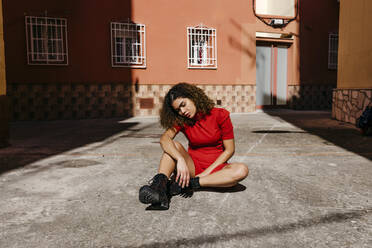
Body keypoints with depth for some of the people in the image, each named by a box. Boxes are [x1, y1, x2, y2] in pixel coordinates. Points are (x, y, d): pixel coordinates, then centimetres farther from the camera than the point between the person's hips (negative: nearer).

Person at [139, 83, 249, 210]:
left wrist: (207, 172, -13)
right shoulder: (181, 121, 0)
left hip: (215, 168, -1)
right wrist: (180, 160, -38)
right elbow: (164, 138, -20)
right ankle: (159, 184, -45)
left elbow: (229, 150, -6)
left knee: (242, 170, -32)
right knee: (174, 146, -23)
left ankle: (187, 183, -33)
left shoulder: (220, 115, -6)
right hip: (192, 167, 1)